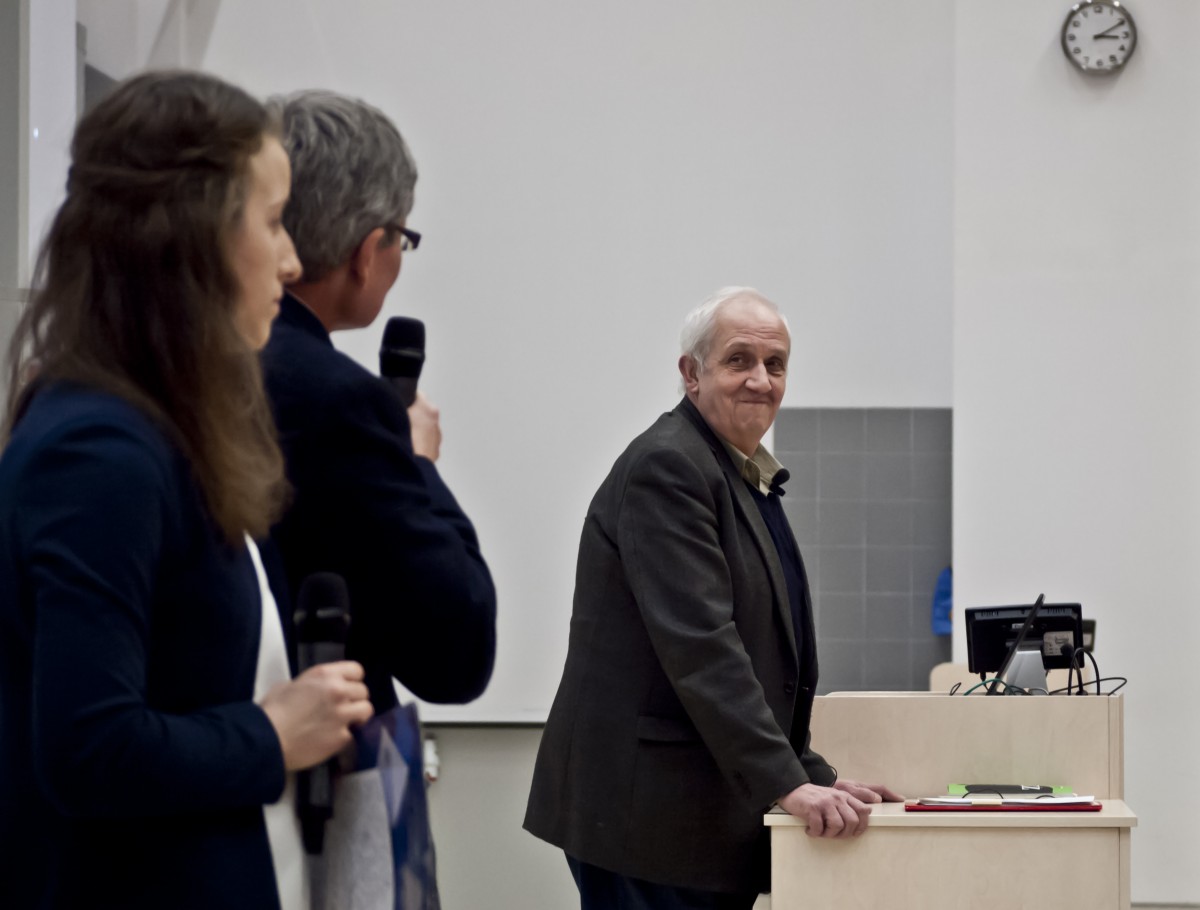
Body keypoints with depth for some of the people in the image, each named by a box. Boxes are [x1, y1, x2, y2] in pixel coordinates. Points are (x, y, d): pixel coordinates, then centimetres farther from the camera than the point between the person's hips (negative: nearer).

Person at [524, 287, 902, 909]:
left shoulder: (749, 478, 18)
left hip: (713, 820, 9)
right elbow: (699, 646, -21)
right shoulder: (666, 467, -13)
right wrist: (787, 784, -23)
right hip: (647, 813, -9)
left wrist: (815, 776, 15)